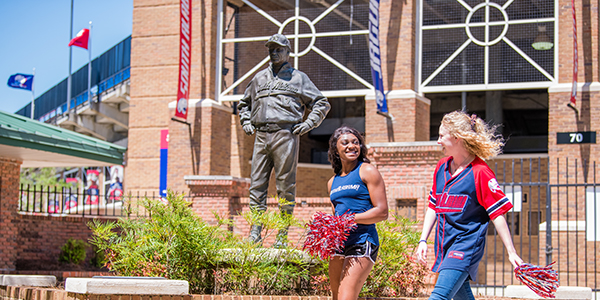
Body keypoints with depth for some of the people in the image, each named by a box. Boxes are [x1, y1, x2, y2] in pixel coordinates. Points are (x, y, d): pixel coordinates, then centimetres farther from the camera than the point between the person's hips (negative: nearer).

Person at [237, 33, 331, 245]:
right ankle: (255, 233, 1)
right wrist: (246, 122, 18)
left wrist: (308, 124, -1)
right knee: (257, 185, -1)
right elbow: (244, 104, 36)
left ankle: (283, 235, -3)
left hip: (285, 136, -4)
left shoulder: (298, 78, 11)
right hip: (261, 136, 4)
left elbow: (322, 103, 12)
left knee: (285, 186, -5)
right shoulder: (259, 78, 22)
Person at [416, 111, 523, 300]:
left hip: (467, 245, -8)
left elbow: (497, 214, -10)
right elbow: (433, 206, 19)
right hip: (445, 245, 8)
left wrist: (511, 252, -10)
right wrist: (423, 240, 13)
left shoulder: (480, 172, -11)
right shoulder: (441, 167, 11)